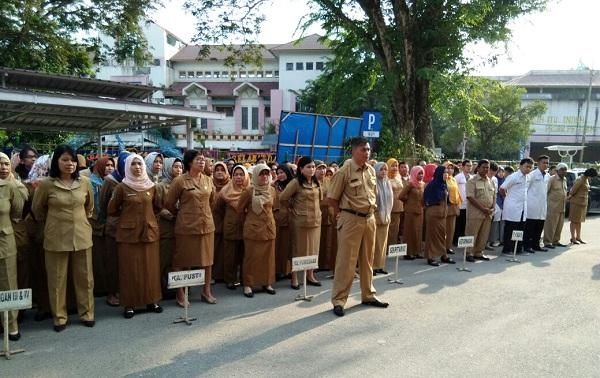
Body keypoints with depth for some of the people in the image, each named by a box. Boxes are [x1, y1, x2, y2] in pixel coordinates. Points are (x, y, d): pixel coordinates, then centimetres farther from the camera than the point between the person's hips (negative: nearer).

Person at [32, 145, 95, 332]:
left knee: (84, 277, 11)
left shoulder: (84, 182, -2)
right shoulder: (46, 185, -9)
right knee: (57, 279, 9)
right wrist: (53, 222, 13)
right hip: (56, 238, -2)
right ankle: (59, 317, 23)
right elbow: (37, 210, 6)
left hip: (82, 236, 2)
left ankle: (87, 313, 25)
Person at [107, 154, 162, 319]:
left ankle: (151, 300, 20)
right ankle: (129, 304, 13)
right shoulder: (122, 187, -5)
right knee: (130, 269, 2)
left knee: (150, 268, 8)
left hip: (149, 231, 3)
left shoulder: (151, 186, 4)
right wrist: (128, 215, 7)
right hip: (128, 233, -3)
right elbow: (111, 210, 3)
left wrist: (145, 215, 9)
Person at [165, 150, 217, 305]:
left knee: (207, 259, 11)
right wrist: (183, 215, 9)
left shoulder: (208, 180, 6)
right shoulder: (179, 181, -8)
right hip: (186, 227, -4)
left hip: (206, 226, 5)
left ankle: (206, 291, 24)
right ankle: (180, 293, 17)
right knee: (183, 260, 4)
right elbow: (169, 204, -2)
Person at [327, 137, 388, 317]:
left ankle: (368, 295, 29)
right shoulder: (345, 171, -13)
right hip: (351, 220, -6)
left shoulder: (371, 170, 7)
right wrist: (342, 214, 2)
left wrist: (371, 209, 13)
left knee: (367, 259, 16)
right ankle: (338, 300, 7)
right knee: (346, 260, -2)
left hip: (369, 218, 6)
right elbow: (332, 197, -7)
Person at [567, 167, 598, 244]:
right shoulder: (580, 180, -19)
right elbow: (573, 190, -18)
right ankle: (573, 238, 4)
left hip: (583, 203, 8)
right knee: (574, 221, -1)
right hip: (576, 202, -8)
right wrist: (568, 197, -4)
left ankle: (578, 237, 20)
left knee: (579, 221, 13)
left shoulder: (586, 180, 10)